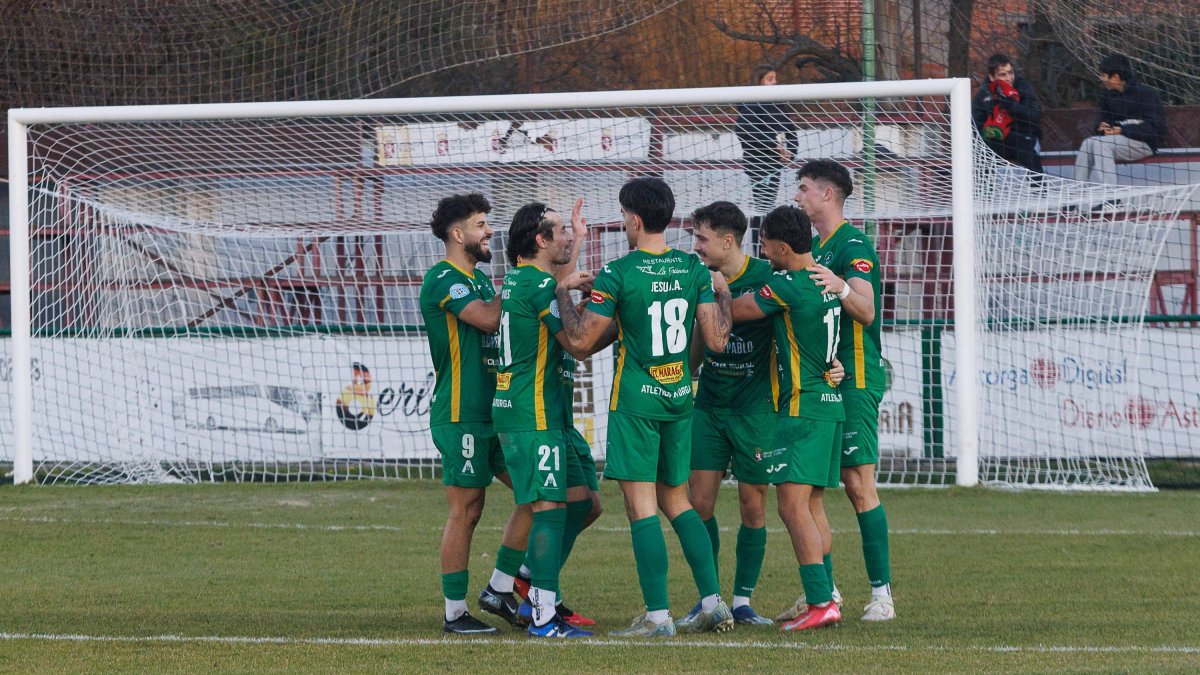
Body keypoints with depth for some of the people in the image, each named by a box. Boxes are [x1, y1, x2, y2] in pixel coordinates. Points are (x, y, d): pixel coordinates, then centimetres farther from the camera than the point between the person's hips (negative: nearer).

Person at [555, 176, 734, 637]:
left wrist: (565, 292, 5)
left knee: (641, 506, -2)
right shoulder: (694, 269, 1)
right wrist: (722, 293, 17)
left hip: (636, 400, -6)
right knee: (677, 500, 17)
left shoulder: (617, 275, -13)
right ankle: (712, 602, 10)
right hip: (680, 396, 6)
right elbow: (717, 340, 0)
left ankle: (658, 616, -6)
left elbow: (580, 340, -10)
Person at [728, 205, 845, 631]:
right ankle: (825, 599, 12)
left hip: (802, 407, -9)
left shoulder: (788, 286, -15)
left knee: (793, 506, -10)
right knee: (813, 507, 12)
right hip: (830, 403, 9)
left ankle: (820, 602, -16)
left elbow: (733, 311, -7)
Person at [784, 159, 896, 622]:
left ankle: (881, 592, -10)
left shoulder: (854, 245, -10)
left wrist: (842, 288, -42)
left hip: (854, 378, -9)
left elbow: (865, 311, -24)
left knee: (858, 482, -11)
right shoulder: (815, 246, 18)